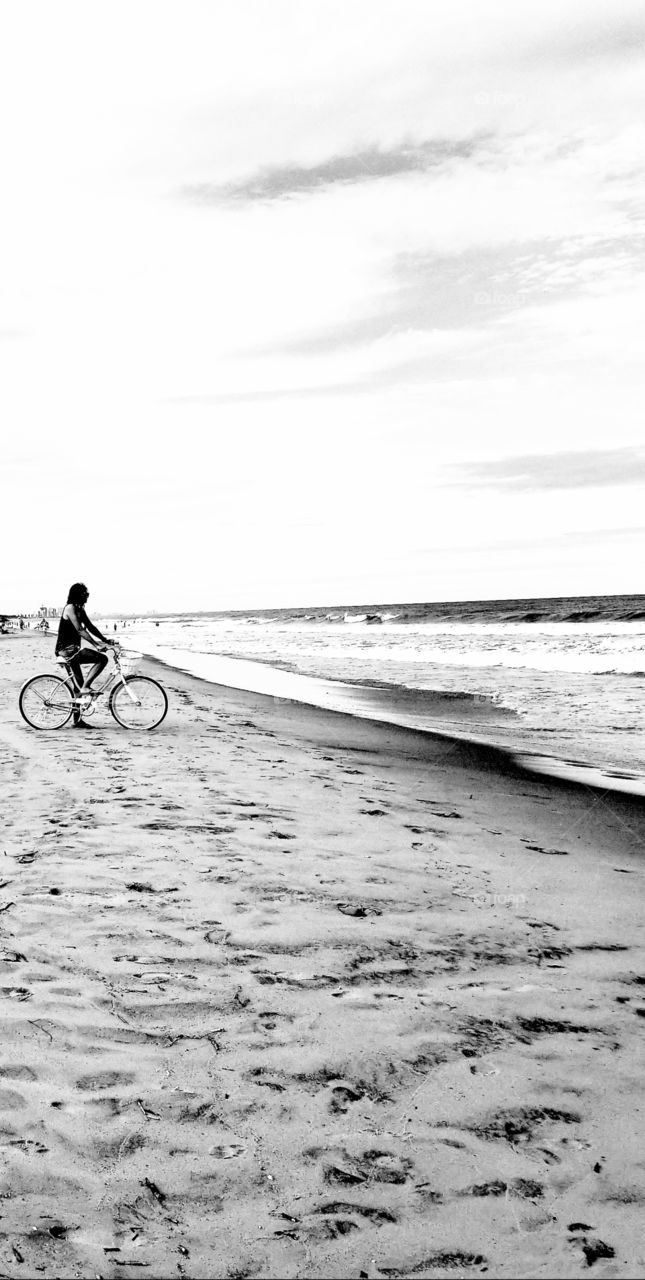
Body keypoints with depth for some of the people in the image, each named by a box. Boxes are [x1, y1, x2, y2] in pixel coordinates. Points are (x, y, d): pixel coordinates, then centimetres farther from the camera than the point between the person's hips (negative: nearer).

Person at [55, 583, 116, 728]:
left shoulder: (80, 609, 15)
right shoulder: (70, 608, -14)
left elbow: (90, 627, 17)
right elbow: (80, 630, -23)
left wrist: (106, 640, 8)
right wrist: (96, 645, -28)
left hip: (71, 650, 10)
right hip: (67, 649, -10)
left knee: (79, 686, 12)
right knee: (102, 658, -18)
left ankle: (77, 720, 16)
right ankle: (86, 686, -13)